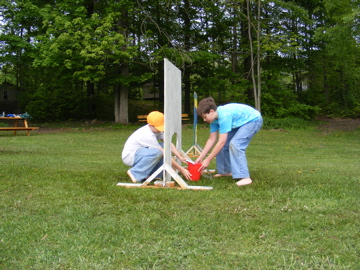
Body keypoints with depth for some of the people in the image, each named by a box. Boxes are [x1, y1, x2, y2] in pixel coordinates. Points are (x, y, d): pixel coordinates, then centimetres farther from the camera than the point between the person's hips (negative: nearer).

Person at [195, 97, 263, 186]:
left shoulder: (224, 116, -34)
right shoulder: (214, 118, -7)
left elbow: (221, 141, -33)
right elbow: (212, 139, -2)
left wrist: (208, 160, -27)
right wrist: (200, 158, -4)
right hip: (240, 122, 9)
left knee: (235, 144, -26)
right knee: (222, 145, 4)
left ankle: (245, 177, -27)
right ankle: (226, 171, 19)